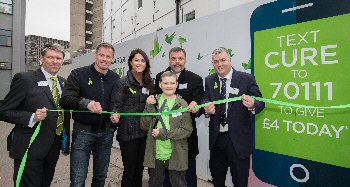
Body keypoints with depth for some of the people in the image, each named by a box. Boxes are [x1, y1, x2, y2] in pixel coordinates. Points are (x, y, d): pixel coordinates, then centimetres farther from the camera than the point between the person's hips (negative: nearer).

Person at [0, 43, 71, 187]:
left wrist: (66, 143, 12)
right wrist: (32, 118, -25)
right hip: (30, 148, -5)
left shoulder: (63, 82, 8)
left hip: (54, 147, 6)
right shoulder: (24, 79, -10)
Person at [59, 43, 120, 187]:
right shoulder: (78, 74, -5)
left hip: (106, 134, 3)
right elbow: (65, 99, -14)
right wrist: (86, 102, -31)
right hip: (83, 132, -3)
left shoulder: (115, 79, 5)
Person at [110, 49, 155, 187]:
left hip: (144, 132, 5)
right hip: (128, 133, -5)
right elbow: (116, 104, -10)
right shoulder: (123, 82, -7)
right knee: (129, 169, 5)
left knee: (139, 168, 17)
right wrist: (115, 115, -30)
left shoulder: (149, 83, 9)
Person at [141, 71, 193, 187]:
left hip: (176, 156, -3)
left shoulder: (182, 104, -7)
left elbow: (187, 130, -11)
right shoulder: (154, 101, 1)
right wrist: (149, 107, -14)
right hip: (155, 154, 3)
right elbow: (144, 126, -1)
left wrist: (164, 133, -19)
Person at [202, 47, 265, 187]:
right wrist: (207, 107, -20)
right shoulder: (209, 80, 6)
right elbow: (205, 99, 3)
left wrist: (252, 105, -30)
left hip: (238, 138, -3)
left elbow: (260, 102, -8)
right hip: (216, 138, 4)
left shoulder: (246, 79, -7)